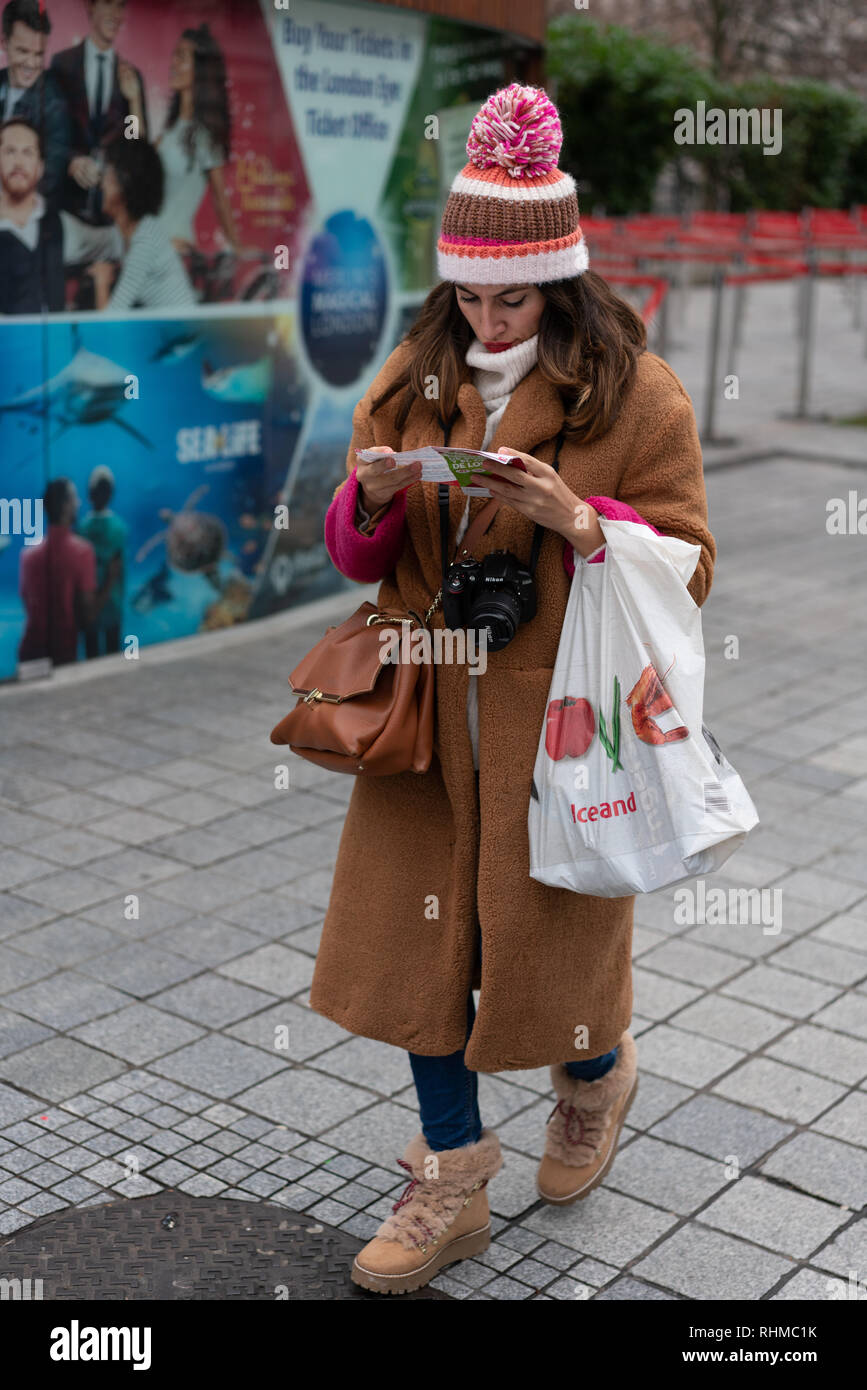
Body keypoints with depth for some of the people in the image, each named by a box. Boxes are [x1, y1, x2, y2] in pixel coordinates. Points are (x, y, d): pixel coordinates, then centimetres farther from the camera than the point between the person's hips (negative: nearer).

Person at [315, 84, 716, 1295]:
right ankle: (451, 1183, 22)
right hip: (430, 705, 4)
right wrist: (377, 495, -13)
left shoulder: (638, 393, -6)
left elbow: (688, 565, -6)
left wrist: (579, 522, -23)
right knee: (419, 924, 5)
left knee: (548, 924, 6)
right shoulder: (414, 379, 6)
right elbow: (359, 557, 10)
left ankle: (596, 1075, 43)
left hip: (560, 714, -4)